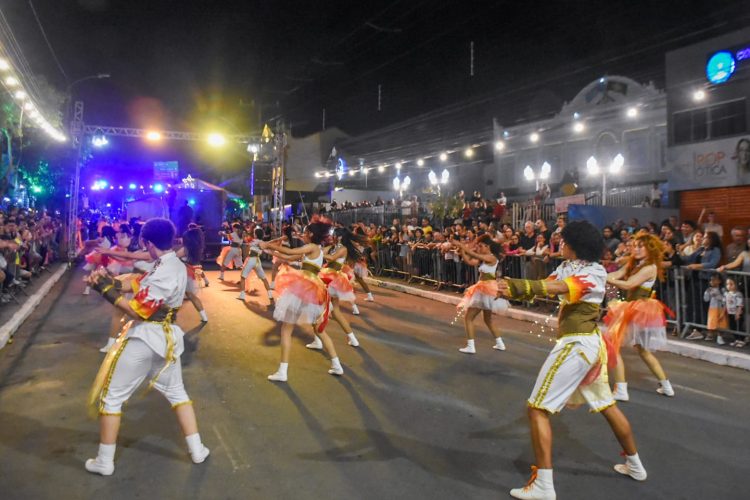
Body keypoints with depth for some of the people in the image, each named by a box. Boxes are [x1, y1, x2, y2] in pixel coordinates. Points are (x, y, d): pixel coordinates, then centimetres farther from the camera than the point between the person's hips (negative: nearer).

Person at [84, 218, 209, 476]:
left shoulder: (163, 273, -23)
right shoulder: (177, 266, 6)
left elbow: (138, 311, -21)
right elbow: (138, 285, 6)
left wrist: (106, 290, -15)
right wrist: (110, 280, -9)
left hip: (144, 338, -9)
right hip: (166, 337, 9)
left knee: (111, 396, 9)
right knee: (176, 392, 20)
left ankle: (104, 462, 20)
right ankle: (197, 450, 23)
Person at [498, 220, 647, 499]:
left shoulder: (595, 273, -16)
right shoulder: (567, 267, 7)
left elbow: (558, 288, -34)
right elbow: (547, 286, -8)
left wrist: (517, 286, -47)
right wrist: (513, 289, -27)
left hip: (577, 345, -10)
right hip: (591, 343, 10)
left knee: (538, 409, -6)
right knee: (607, 406, 24)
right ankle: (635, 465, 42)